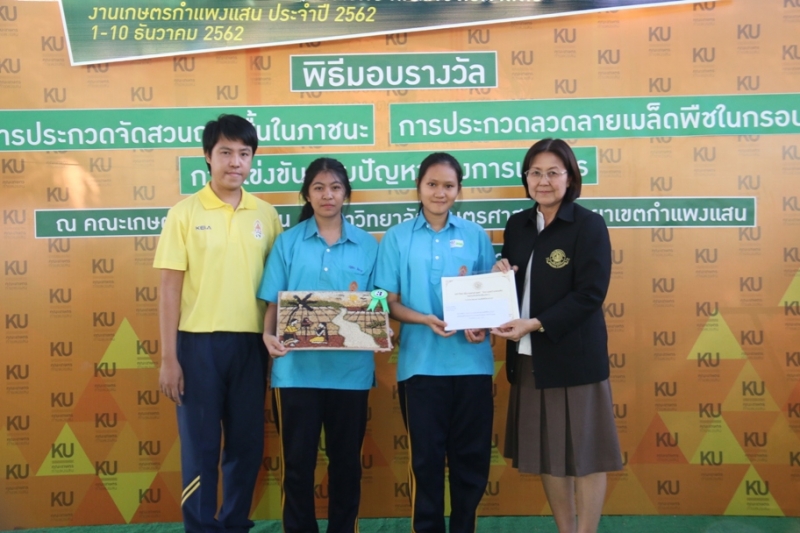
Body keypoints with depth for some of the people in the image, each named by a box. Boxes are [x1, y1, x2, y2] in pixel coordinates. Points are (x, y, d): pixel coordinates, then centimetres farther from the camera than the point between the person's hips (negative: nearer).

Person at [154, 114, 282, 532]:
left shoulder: (266, 215, 7)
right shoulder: (184, 213, -1)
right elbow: (170, 286, -3)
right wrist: (168, 357, -7)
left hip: (251, 343, 3)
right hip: (199, 342, -3)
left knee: (247, 445, 11)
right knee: (200, 447, 5)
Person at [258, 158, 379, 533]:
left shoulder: (367, 244, 5)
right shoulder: (288, 242, 3)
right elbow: (273, 302, 1)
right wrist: (268, 335, -17)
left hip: (350, 369, 1)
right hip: (297, 368, -1)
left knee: (346, 458, 12)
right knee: (298, 459, 6)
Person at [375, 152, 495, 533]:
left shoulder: (476, 235, 6)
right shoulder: (398, 237, 2)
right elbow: (390, 302, 1)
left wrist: (482, 325, -11)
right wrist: (426, 319, -17)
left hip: (471, 362, 2)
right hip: (421, 362, -1)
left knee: (472, 453, 8)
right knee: (426, 455, 6)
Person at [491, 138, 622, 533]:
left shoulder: (589, 225, -7)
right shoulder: (517, 225, 10)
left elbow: (590, 293, -15)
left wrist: (535, 324, -21)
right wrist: (500, 277, -5)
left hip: (574, 356, -6)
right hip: (527, 357, 6)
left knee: (584, 452, 4)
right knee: (546, 452, 13)